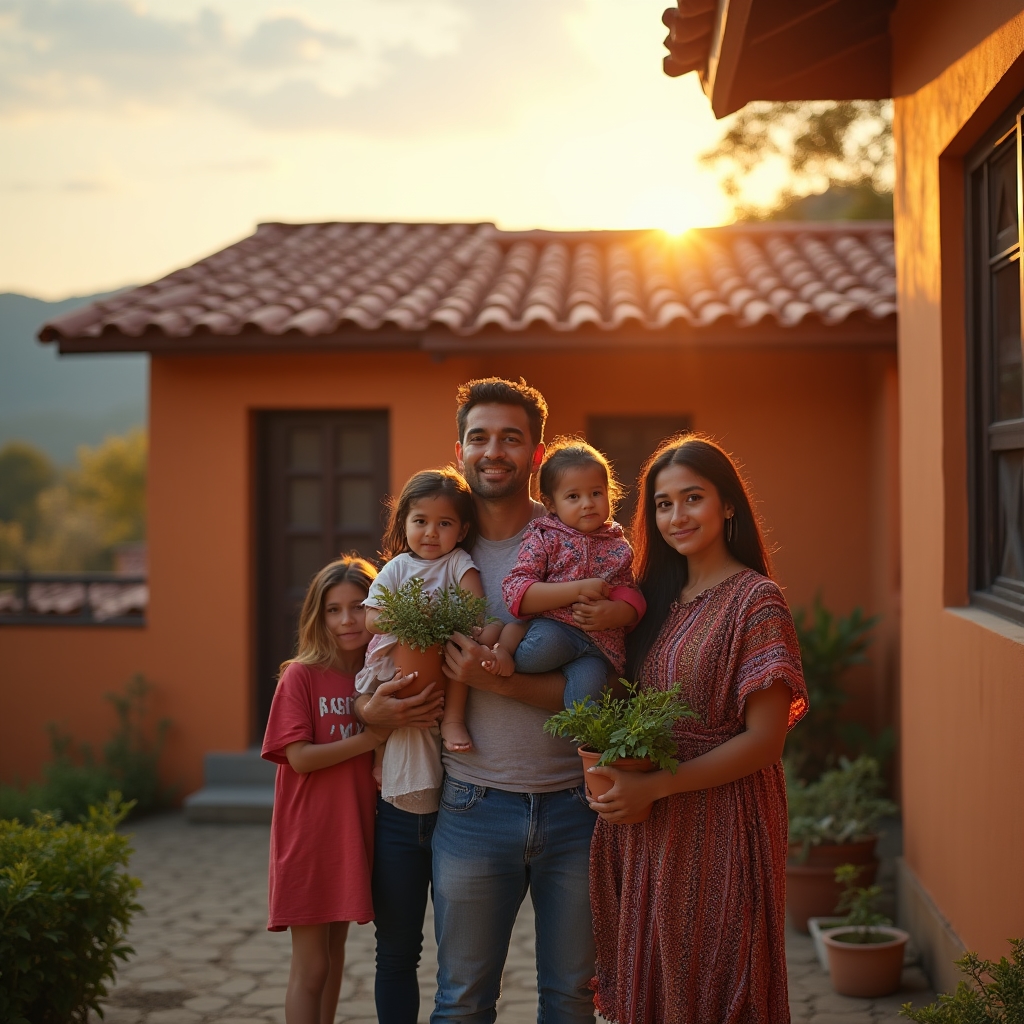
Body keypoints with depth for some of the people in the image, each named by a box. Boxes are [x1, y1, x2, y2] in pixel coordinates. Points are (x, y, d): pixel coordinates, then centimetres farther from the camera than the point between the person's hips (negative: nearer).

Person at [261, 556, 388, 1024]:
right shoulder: (301, 675, -9)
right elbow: (300, 757, -17)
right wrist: (371, 737, -20)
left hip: (354, 833, 6)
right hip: (309, 835, -5)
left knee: (335, 952, 17)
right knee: (310, 968, -1)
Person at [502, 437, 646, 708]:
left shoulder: (618, 546, 16)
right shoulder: (543, 538, 5)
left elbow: (631, 599, 14)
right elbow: (515, 593, -7)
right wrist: (577, 590, -16)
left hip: (600, 643, 0)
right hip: (554, 628, 0)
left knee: (586, 688, -33)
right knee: (542, 645, -36)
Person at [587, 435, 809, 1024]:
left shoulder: (755, 600, -11)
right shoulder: (660, 596, 10)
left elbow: (765, 740, -16)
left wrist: (655, 786, -19)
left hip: (718, 822, -6)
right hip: (646, 828, 6)